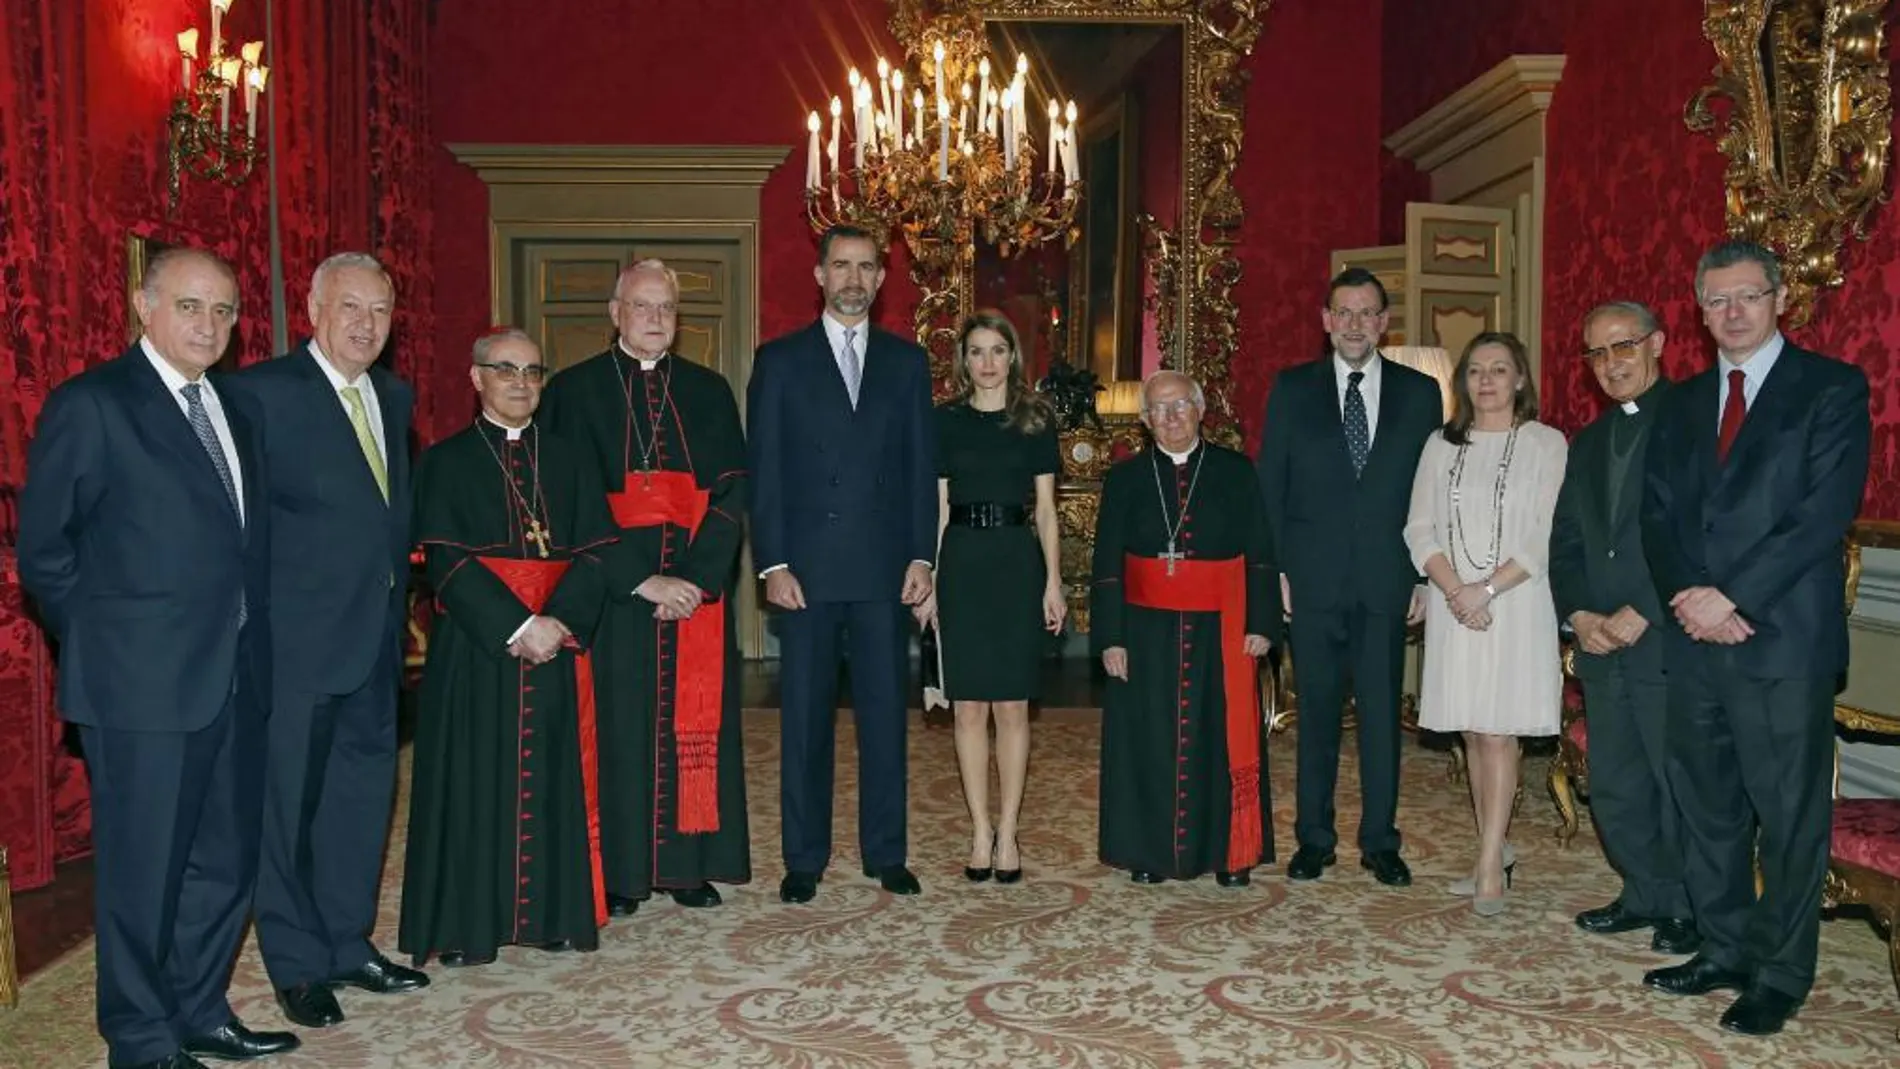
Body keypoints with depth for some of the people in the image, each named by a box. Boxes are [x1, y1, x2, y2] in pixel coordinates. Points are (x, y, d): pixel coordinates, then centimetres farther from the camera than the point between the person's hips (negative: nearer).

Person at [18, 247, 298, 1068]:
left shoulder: (235, 408, 13)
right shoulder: (89, 405, -8)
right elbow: (44, 552, -6)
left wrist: (253, 641, 9)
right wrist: (104, 642, -2)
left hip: (235, 676, 7)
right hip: (144, 683, -7)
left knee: (226, 859, 16)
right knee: (143, 869, 6)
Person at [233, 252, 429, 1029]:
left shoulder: (394, 397, 12)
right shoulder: (263, 391, -10)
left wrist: (398, 599, 10)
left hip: (376, 636, 7)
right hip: (298, 639, -7)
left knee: (363, 796, 15)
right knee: (290, 804, 6)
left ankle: (349, 945, 30)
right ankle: (298, 966, 20)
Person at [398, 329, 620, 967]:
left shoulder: (568, 461, 12)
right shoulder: (445, 464, 2)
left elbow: (596, 550, 2)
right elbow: (446, 561, -8)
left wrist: (558, 620, -14)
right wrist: (517, 626, -17)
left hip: (558, 648, 3)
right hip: (475, 648, -3)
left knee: (555, 782, 6)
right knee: (475, 783, 1)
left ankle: (554, 914, 17)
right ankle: (465, 925, 13)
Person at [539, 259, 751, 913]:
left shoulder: (709, 393, 9)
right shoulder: (574, 391, 2)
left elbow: (731, 493, 2)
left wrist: (695, 577, -12)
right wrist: (640, 579, -14)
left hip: (699, 589, 2)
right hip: (615, 590, -2)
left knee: (695, 723, 6)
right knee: (619, 725, 2)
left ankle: (689, 864, 17)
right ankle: (619, 870, 13)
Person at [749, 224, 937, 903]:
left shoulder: (906, 361, 10)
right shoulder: (780, 360, 5)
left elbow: (921, 465, 8)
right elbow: (764, 470, 1)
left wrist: (921, 556, -1)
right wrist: (772, 562, -7)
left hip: (885, 567, 2)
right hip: (806, 567, -1)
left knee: (884, 712, 7)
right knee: (805, 716, 5)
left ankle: (886, 853, 19)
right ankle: (804, 859, 17)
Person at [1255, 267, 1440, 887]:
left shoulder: (1419, 393, 7)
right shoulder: (1292, 389, 5)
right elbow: (1268, 486, 4)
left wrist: (1427, 575, 1)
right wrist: (1274, 569, -2)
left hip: (1387, 581, 1)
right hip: (1312, 580, 0)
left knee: (1382, 714, 6)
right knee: (1317, 712, 7)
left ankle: (1379, 841, 18)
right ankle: (1314, 838, 18)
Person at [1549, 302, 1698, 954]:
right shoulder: (1589, 443, 17)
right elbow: (1565, 543, 15)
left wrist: (1640, 616, -16)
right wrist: (1579, 614, -1)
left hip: (1669, 640, -6)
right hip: (1602, 647, 7)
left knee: (1679, 784, 3)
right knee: (1614, 787, 13)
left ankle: (1690, 907, 20)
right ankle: (1645, 895, 29)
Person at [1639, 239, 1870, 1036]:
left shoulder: (1832, 388, -2)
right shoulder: (1682, 403, 15)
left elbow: (1825, 513, -12)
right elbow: (1658, 516, 10)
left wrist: (1732, 598, -15)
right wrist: (1688, 597, -7)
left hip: (1783, 638, -5)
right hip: (1695, 638, 5)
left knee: (1788, 814, 3)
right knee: (1706, 808, 12)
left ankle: (1780, 975, 16)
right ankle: (1722, 952, 25)